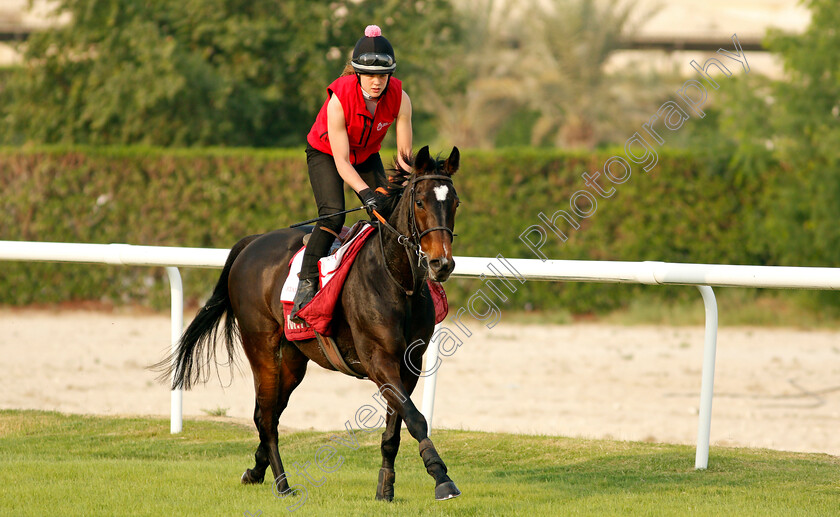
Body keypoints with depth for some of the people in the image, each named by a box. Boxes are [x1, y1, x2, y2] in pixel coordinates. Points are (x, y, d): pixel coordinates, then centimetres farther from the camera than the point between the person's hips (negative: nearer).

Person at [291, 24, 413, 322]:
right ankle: (307, 284, -25)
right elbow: (341, 162, -32)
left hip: (367, 156, 4)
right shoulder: (339, 99, -35)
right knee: (332, 214, -25)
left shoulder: (399, 99, -24)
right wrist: (366, 193, -44)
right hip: (326, 154, -4)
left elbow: (404, 154, -17)